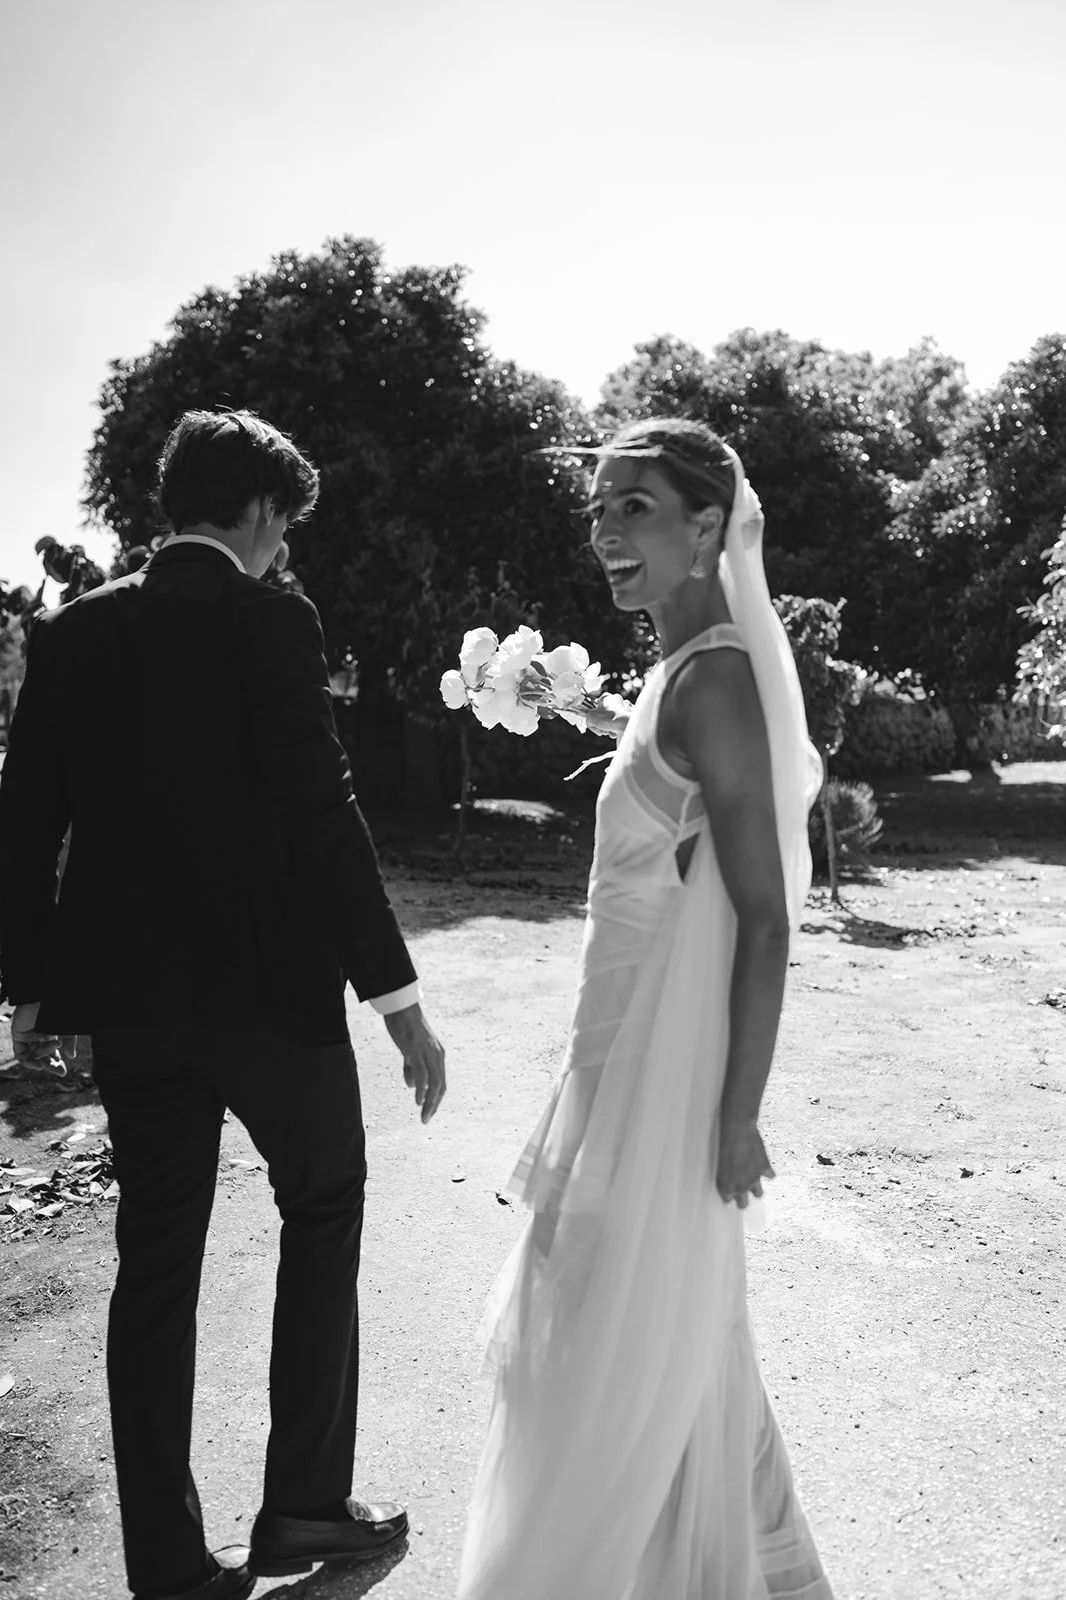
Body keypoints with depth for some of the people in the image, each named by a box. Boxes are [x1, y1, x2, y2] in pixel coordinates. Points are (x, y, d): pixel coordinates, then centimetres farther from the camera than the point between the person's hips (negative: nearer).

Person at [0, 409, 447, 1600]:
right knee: (322, 1215, 17)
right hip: (270, 983, -5)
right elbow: (321, 816, -17)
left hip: (128, 997, 5)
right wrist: (396, 997, -13)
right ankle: (304, 1503, 23)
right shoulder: (270, 622, -11)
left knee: (155, 1260, 13)